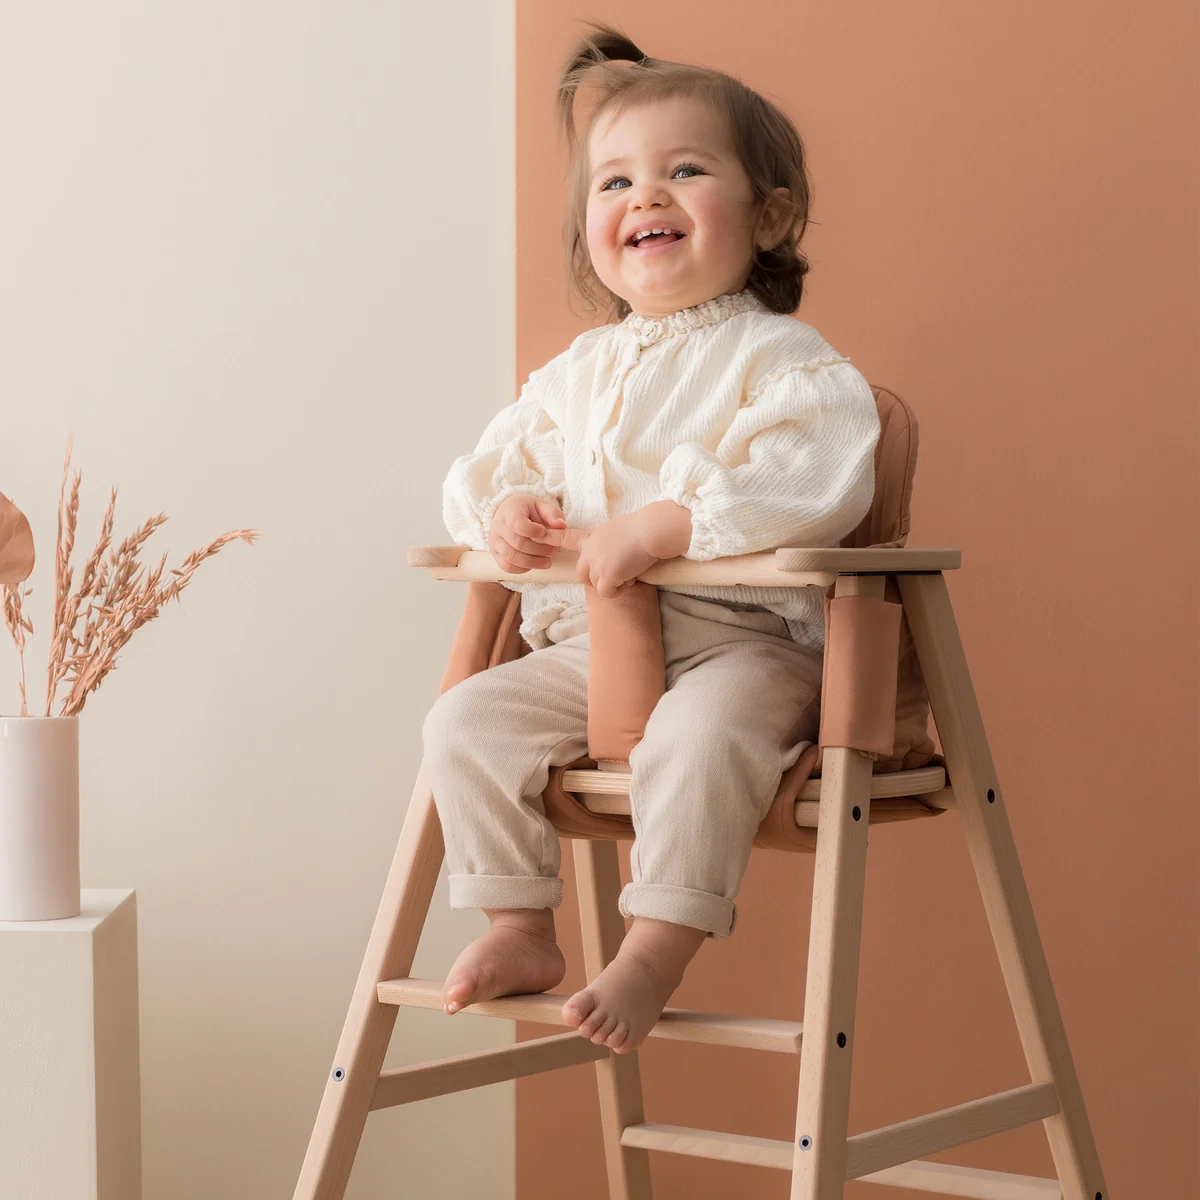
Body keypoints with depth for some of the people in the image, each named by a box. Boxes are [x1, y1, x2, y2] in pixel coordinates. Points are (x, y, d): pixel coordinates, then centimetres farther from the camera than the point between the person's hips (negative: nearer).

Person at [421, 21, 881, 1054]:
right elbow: (490, 461, 24)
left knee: (696, 743, -36)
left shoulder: (779, 358, -6)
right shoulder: (578, 373, 16)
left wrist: (662, 525, -31)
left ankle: (657, 951, -24)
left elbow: (818, 480, -23)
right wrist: (502, 510, -3)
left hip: (741, 639, -6)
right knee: (467, 721, -11)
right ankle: (520, 931, -1)